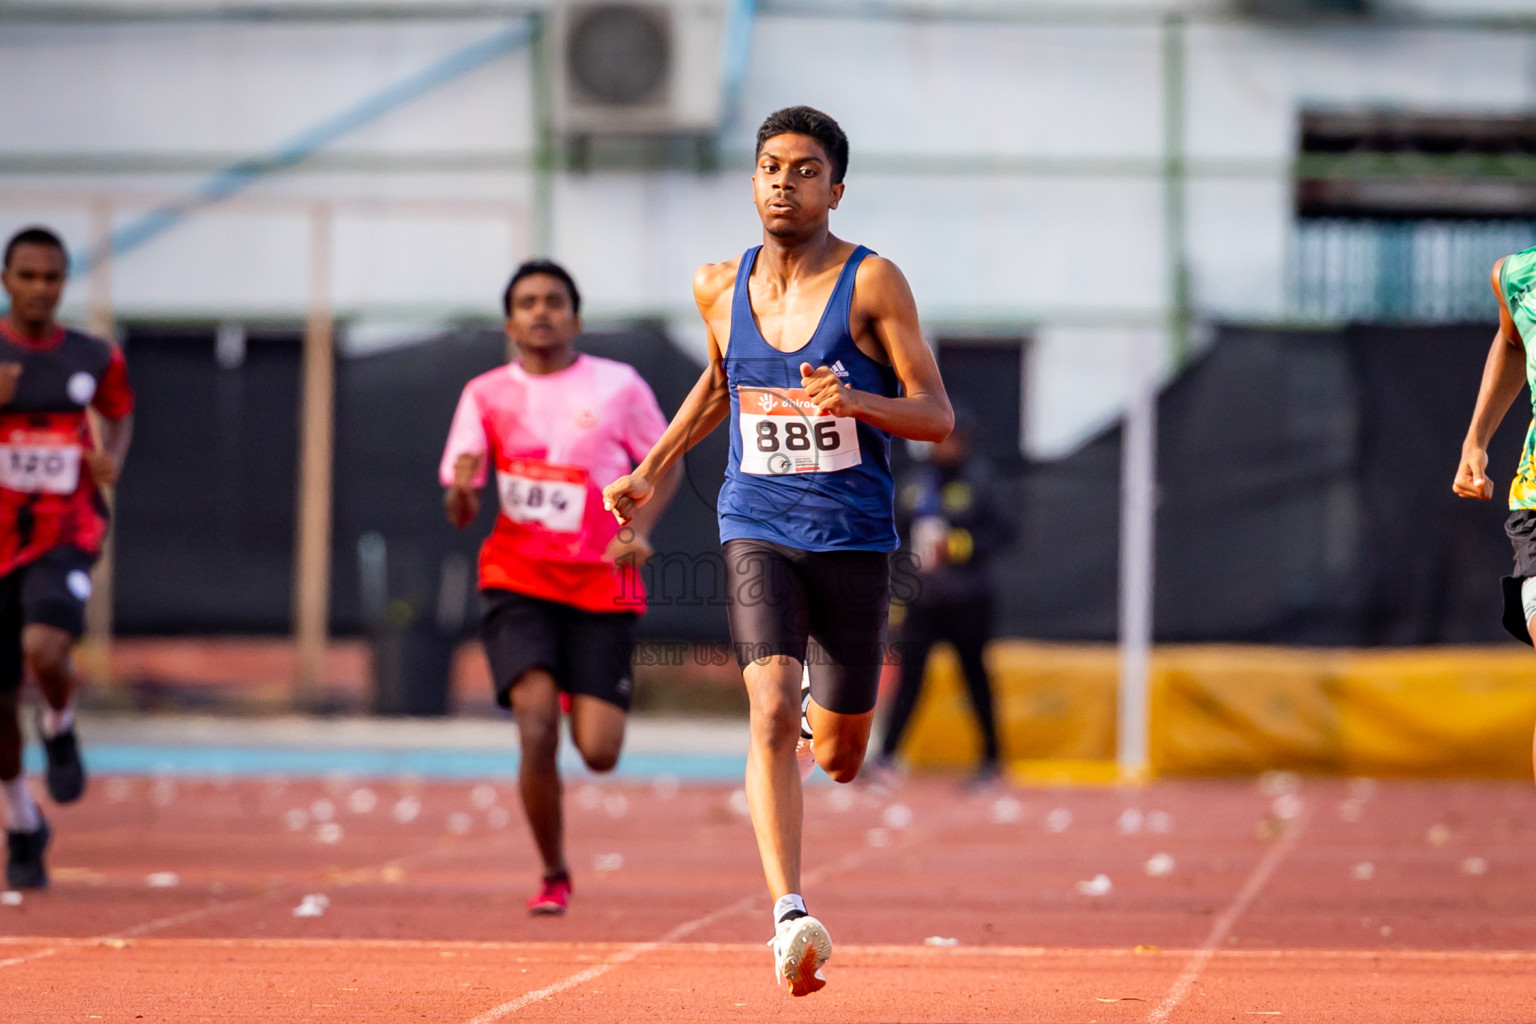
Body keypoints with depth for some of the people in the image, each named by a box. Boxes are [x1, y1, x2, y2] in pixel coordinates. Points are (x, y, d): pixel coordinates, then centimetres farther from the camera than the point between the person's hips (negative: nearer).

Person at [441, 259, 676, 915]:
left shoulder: (618, 387, -1)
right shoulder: (486, 394, 2)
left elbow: (663, 465, 9)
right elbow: (459, 514, 2)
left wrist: (640, 530, -9)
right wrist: (461, 491, -22)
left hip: (601, 586, 0)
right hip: (518, 585, 0)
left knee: (599, 753, -6)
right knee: (537, 730, -19)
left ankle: (587, 697, 34)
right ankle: (553, 875, 2)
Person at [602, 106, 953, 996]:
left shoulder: (873, 283, -6)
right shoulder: (721, 286, 5)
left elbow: (938, 416, -7)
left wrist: (857, 400, -25)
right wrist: (652, 472, 21)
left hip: (855, 538, -1)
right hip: (757, 528, 1)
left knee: (838, 757, 8)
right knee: (771, 716, -21)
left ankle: (822, 716, 47)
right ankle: (790, 916, -26)